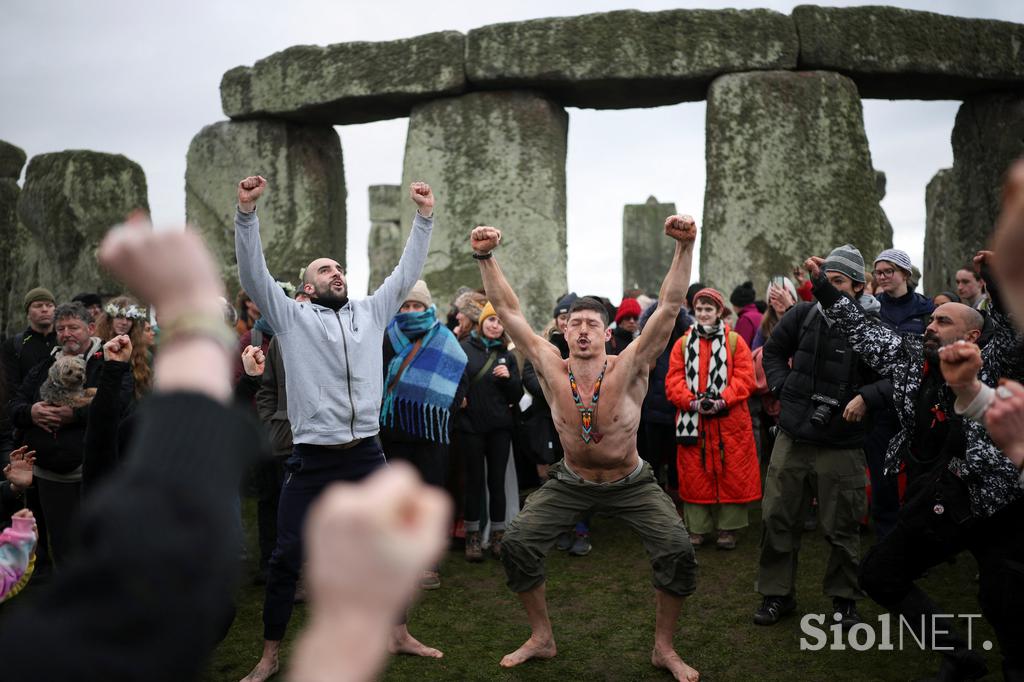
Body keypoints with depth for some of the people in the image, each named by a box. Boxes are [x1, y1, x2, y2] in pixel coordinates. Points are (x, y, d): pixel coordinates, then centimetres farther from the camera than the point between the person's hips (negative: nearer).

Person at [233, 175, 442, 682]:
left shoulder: (370, 313, 11)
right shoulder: (292, 316, 2)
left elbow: (406, 273, 9)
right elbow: (253, 273, -8)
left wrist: (424, 216, 3)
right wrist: (247, 212, -18)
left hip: (366, 454, 3)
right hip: (312, 459, -3)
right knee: (287, 556, 3)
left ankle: (398, 634, 30)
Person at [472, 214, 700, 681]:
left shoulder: (628, 367, -23)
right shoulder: (552, 368, -18)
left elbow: (670, 305, -31)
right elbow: (508, 311, -19)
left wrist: (685, 248, -40)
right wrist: (486, 259, -27)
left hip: (631, 483, -2)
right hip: (570, 481, 2)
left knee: (677, 550, -18)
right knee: (517, 543, -10)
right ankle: (541, 638, 14)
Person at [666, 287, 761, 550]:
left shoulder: (735, 341, 4)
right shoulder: (683, 343, 8)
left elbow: (745, 378, -4)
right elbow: (674, 381, 1)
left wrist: (722, 400, -18)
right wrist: (693, 402, -16)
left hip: (729, 422, -1)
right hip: (693, 421, 1)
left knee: (731, 474, 3)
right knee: (695, 475, 5)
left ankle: (728, 528, 16)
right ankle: (696, 529, 16)